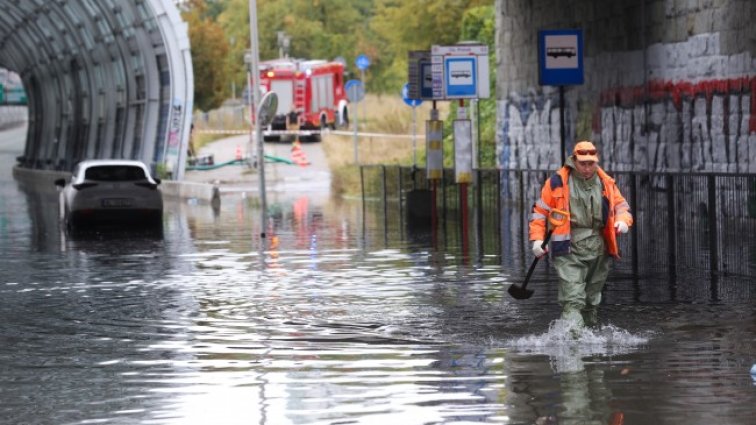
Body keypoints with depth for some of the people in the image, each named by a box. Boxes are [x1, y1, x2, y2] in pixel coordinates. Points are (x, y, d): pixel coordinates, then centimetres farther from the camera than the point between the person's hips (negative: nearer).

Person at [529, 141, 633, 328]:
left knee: (592, 299, 16)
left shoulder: (606, 183, 9)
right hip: (569, 249, -4)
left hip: (598, 249, 4)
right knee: (573, 299, -18)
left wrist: (623, 221, -5)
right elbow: (540, 210, 5)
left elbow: (621, 205, 18)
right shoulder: (558, 182, -1)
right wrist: (537, 239, -6)